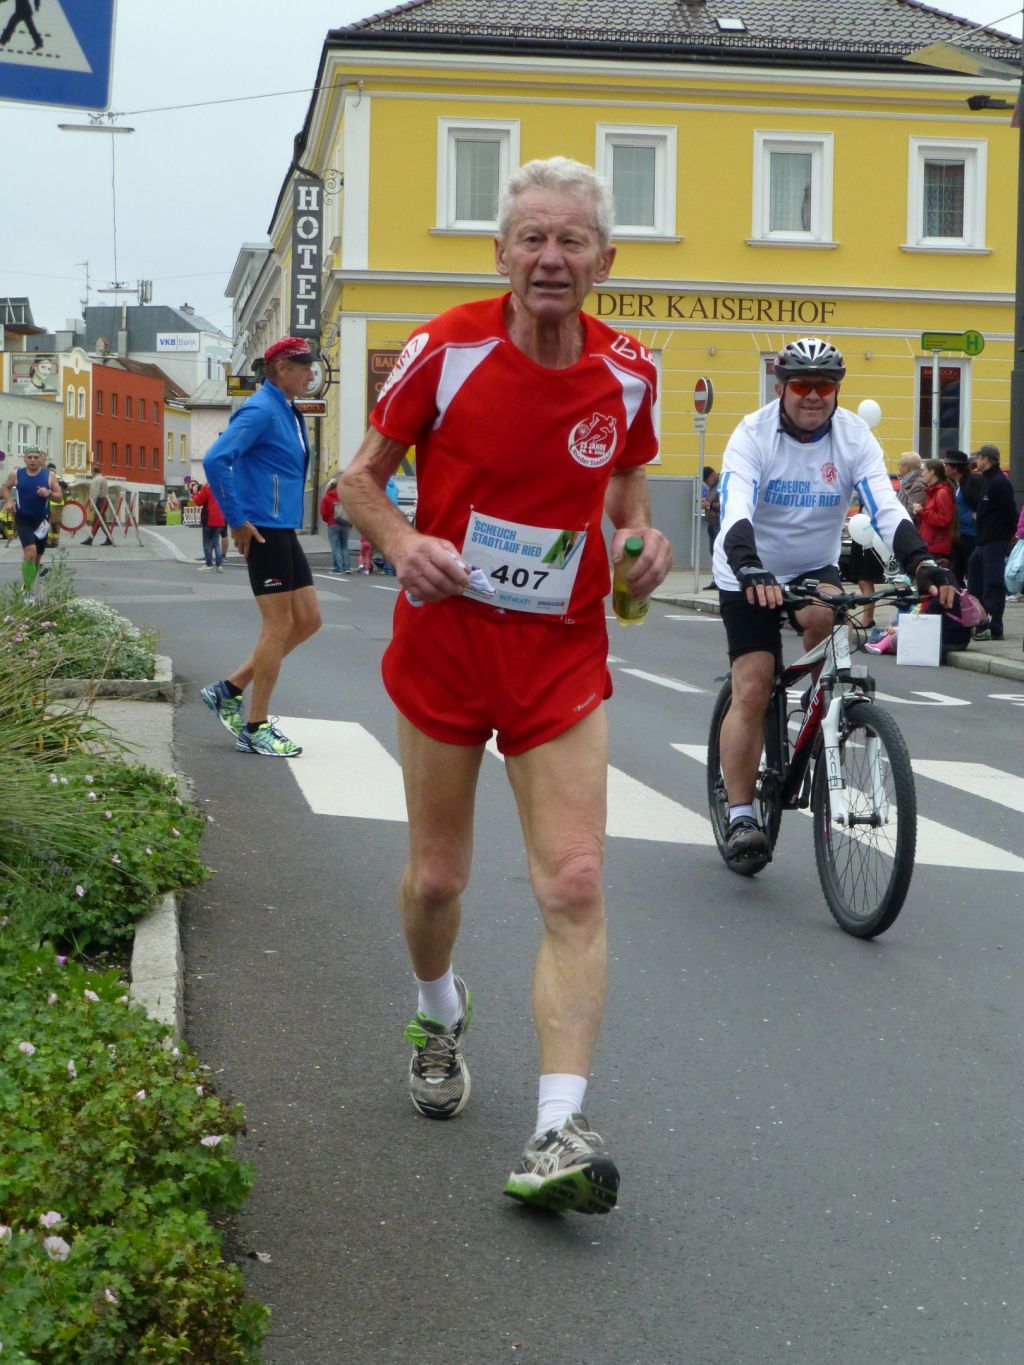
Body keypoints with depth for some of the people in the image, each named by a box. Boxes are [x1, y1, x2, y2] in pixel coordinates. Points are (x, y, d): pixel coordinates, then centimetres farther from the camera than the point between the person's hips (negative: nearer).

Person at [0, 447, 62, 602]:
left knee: (37, 555, 15)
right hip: (22, 519, -3)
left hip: (41, 520, 3)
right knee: (30, 551, -22)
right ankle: (29, 591, -17)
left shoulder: (49, 475, -1)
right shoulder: (16, 474, -1)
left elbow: (59, 495, 0)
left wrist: (49, 493, -21)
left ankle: (27, 582, 40)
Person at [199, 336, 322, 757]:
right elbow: (215, 460, -24)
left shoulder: (289, 413, 14)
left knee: (307, 620, 11)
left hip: (285, 532, 9)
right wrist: (237, 522, -20)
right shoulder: (261, 410, -14)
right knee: (278, 626, -5)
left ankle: (229, 689, 18)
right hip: (264, 532, -9)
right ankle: (255, 730, 3)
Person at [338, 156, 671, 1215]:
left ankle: (558, 1133, -11)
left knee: (574, 883, -11)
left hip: (562, 653, 1)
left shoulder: (627, 372, -2)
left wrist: (643, 541, -3)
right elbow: (361, 476, -1)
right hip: (446, 636, -1)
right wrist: (404, 543, -21)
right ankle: (439, 1012, 44)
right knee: (436, 875, 11)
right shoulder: (449, 350, -9)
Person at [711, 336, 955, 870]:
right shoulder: (753, 435, -20)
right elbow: (736, 512, -34)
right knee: (751, 689, -11)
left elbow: (886, 507, -24)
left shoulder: (854, 437, -13)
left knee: (824, 615, -32)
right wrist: (751, 570, -53)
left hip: (815, 566, 2)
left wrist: (922, 562, -42)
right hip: (749, 575, -2)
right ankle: (741, 818, -4)